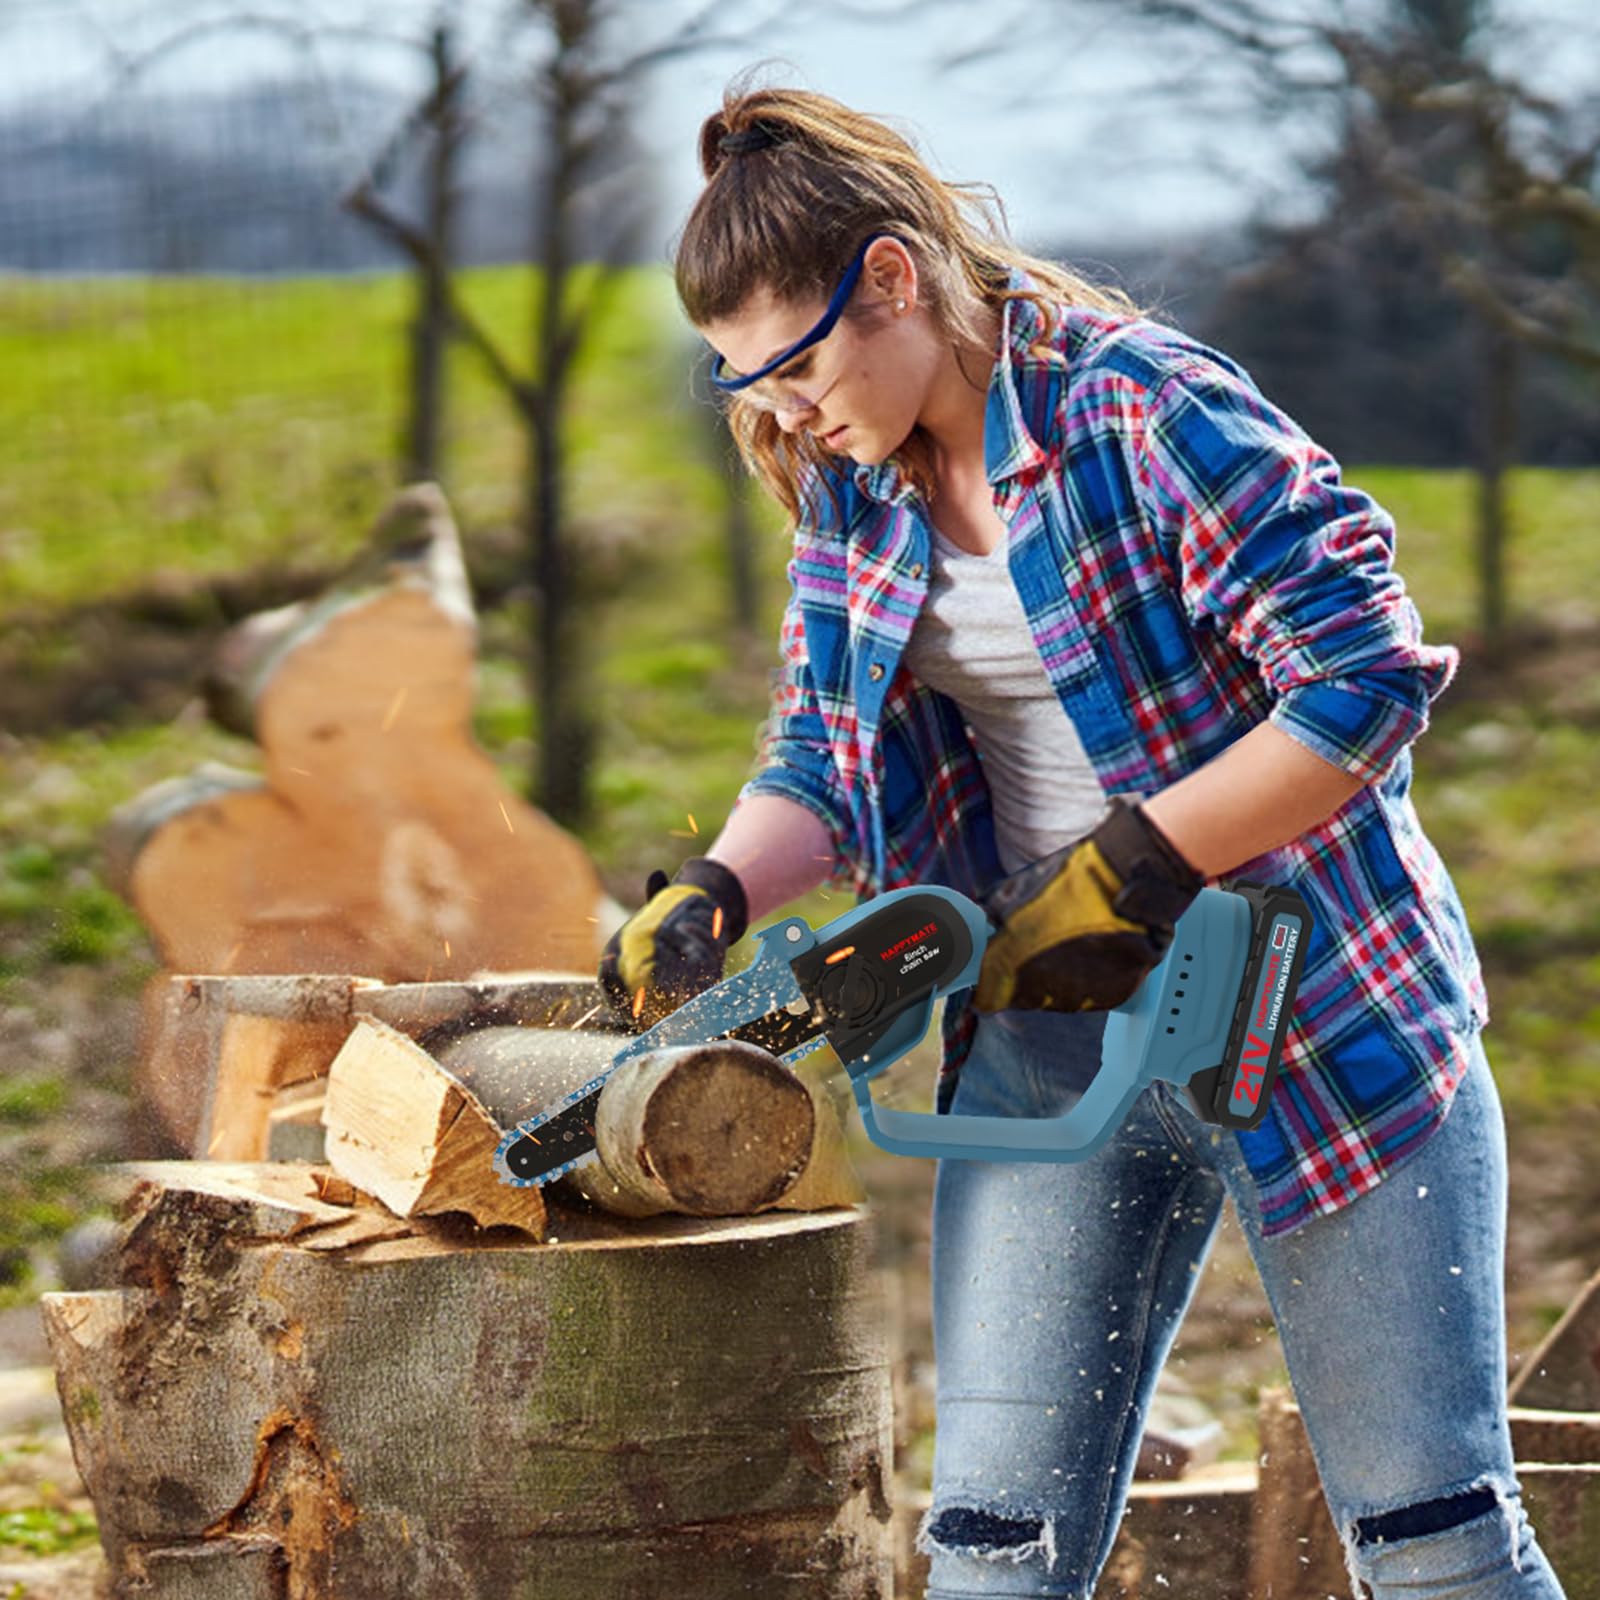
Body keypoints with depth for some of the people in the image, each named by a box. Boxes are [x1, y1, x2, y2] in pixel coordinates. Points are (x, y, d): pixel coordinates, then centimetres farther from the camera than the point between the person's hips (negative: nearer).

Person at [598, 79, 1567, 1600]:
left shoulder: (1148, 411, -18)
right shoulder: (851, 486, 4)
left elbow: (1370, 680, -21)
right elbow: (819, 750, 9)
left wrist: (1130, 873, -20)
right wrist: (715, 893, -11)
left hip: (1324, 1012, -6)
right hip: (1048, 1039, 6)